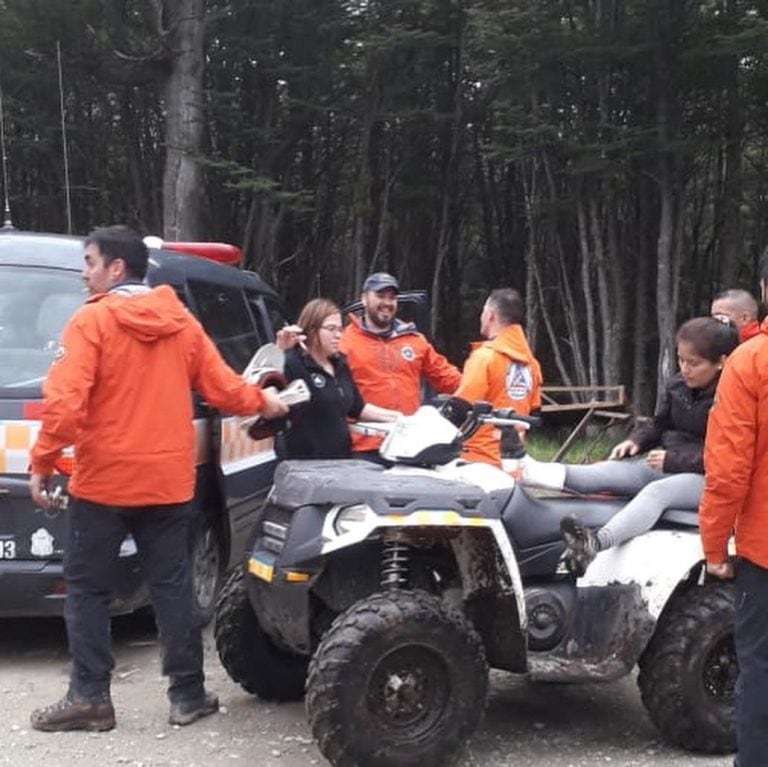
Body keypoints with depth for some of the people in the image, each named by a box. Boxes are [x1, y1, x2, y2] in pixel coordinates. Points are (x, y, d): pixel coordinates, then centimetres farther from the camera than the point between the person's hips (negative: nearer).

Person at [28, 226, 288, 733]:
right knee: (173, 586, 10)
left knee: (88, 588, 7)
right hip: (168, 481, 5)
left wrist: (43, 463, -9)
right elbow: (221, 386, 7)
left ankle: (90, 697, 9)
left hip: (104, 481, -4)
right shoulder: (181, 321, 6)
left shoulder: (92, 320, -9)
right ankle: (188, 695, 13)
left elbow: (65, 401, -17)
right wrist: (260, 401, 26)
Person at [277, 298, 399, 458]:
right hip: (303, 462, -8)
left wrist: (396, 417, 17)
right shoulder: (292, 363, -12)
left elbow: (357, 407, 21)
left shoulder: (340, 364, 13)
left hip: (340, 458, 8)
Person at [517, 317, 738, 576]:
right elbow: (660, 424, 21)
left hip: (708, 476, -7)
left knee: (657, 492, -37)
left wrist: (673, 460, -22)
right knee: (610, 471, -17)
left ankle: (596, 542, -61)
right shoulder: (677, 384, 10)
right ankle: (533, 471, -39)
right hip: (669, 465, 7)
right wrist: (637, 440, -1)